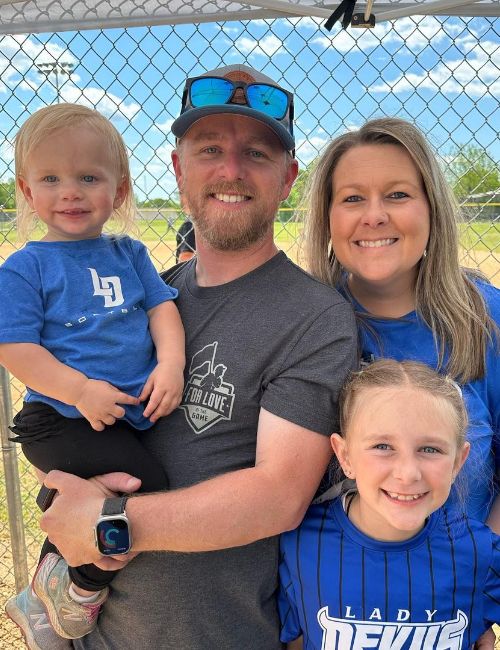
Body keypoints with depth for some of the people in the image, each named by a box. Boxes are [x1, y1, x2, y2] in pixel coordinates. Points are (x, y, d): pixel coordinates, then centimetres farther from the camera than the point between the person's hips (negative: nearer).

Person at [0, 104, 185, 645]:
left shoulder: (130, 254, 10)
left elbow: (161, 306, 4)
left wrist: (171, 362, -15)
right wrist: (80, 390, -22)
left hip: (131, 417, 6)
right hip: (61, 420, -6)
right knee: (146, 487, -21)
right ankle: (83, 590, 6)